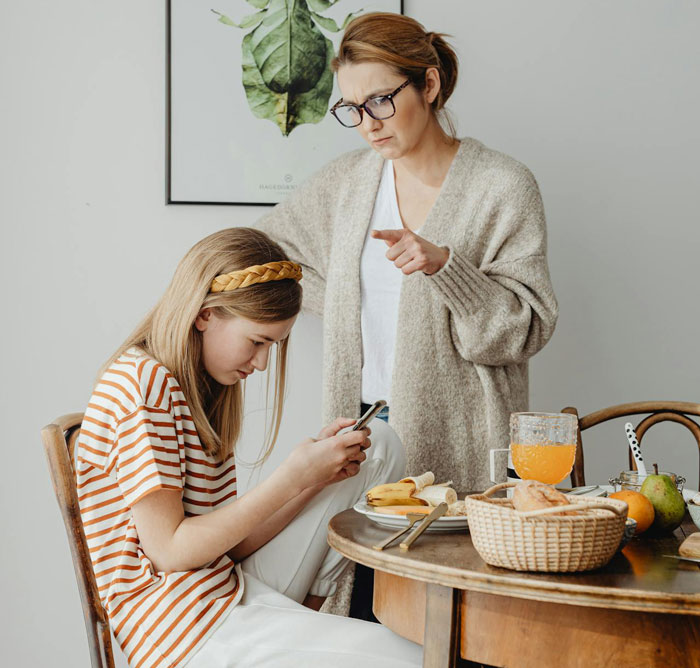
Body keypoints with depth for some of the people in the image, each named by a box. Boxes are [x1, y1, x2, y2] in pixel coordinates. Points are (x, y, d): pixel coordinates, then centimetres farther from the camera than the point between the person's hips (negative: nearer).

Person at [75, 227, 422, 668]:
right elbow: (169, 551, -17)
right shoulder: (143, 382, -13)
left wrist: (317, 473, -4)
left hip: (233, 591, 10)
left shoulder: (200, 390, 16)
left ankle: (309, 614, 3)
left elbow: (231, 543, 9)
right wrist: (293, 478, -17)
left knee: (380, 446, 11)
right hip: (189, 629, -10)